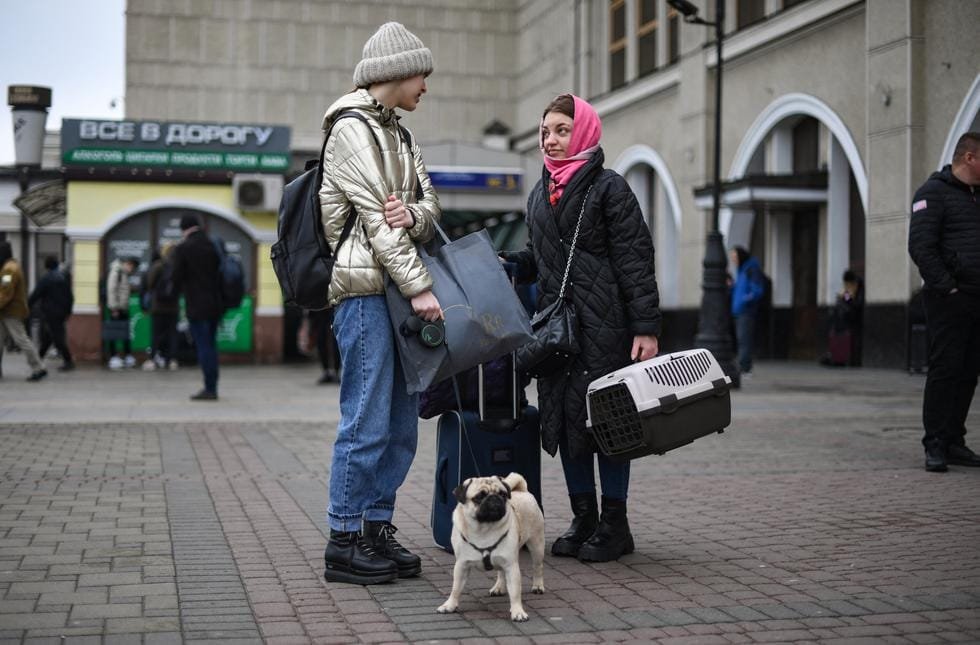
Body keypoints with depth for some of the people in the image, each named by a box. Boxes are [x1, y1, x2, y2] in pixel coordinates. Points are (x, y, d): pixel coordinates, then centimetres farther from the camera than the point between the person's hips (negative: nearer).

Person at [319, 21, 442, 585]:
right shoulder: (351, 128, -6)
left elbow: (430, 205, 14)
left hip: (399, 290, 9)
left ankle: (377, 527, 17)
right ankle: (345, 541, -1)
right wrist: (420, 285, -16)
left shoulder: (398, 135, 22)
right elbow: (373, 214, -13)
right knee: (368, 420, -8)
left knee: (403, 420, 8)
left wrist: (412, 215, -11)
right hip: (366, 287, -9)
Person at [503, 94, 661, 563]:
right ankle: (583, 520, 19)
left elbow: (636, 260, -9)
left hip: (603, 324, -7)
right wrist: (505, 262, 7)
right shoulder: (539, 194, 16)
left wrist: (646, 327, -15)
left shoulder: (609, 188, -5)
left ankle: (614, 524, 9)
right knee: (563, 415, 8)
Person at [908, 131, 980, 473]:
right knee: (945, 369, -7)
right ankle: (935, 445, -2)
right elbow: (921, 247, -15)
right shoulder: (934, 192, -5)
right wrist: (948, 288, -18)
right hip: (948, 301, -8)